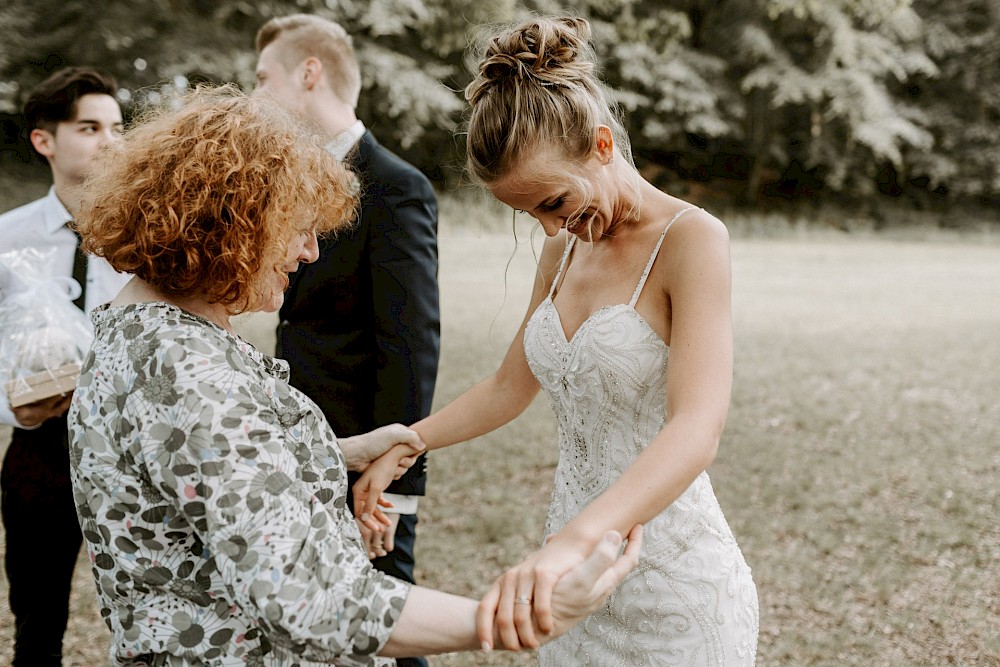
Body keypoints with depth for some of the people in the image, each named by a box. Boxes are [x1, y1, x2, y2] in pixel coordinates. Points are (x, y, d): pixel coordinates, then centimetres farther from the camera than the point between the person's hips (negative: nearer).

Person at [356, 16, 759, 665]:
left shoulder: (690, 238, -17)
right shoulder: (564, 249, 7)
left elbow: (696, 431, -30)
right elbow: (509, 387, 19)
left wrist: (571, 542, -44)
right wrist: (402, 445, 8)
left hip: (675, 587, -6)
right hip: (581, 579, 6)